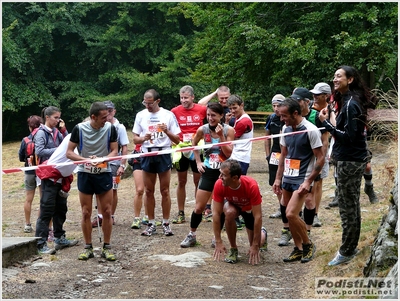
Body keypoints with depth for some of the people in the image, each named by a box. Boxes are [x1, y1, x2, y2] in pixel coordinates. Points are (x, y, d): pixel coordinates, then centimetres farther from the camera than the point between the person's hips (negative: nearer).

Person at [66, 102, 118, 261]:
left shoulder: (110, 128, -6)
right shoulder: (79, 128, -9)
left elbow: (114, 151, -1)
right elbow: (69, 152, -5)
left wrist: (102, 159, -21)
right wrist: (86, 160, -21)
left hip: (104, 174, 1)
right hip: (85, 174, -1)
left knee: (107, 212, 0)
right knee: (86, 213, 4)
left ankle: (107, 247, 12)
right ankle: (88, 248, 16)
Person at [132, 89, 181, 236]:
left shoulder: (168, 115, -1)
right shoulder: (141, 115, 6)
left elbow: (177, 140, -1)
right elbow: (135, 139, 8)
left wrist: (167, 131, -18)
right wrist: (143, 138, -14)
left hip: (164, 155, -2)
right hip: (147, 155, 2)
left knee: (165, 191, 1)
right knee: (149, 191, 6)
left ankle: (166, 224, 9)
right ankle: (151, 224, 14)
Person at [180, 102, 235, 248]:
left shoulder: (228, 130, -11)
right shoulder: (202, 129, -6)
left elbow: (228, 153, -16)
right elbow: (194, 145, 14)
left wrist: (221, 136, -23)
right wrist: (198, 162, 6)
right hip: (208, 171, 1)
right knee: (199, 207, 1)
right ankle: (191, 235, 16)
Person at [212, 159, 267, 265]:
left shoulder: (251, 186, -39)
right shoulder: (219, 185, -32)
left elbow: (258, 217, -34)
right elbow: (216, 214, -27)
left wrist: (255, 245, -32)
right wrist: (218, 242, -29)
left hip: (250, 208, -1)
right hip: (232, 204, 1)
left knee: (257, 244, -7)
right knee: (230, 213, -35)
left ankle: (262, 233, 31)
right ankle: (233, 249, -14)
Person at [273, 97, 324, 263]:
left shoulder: (311, 130, -14)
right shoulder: (286, 129, 6)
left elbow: (320, 159, -13)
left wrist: (308, 182, -17)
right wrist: (278, 178, 13)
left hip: (302, 179, -7)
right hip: (287, 178, 7)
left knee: (291, 214, -16)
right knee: (288, 215, 7)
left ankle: (308, 244, 5)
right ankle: (299, 249, 20)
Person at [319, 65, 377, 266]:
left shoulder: (350, 104, -19)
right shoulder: (350, 101, 12)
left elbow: (349, 136, -23)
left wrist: (326, 123, -20)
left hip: (349, 162, -10)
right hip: (353, 159, 10)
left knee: (347, 207, -3)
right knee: (352, 205, 16)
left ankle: (346, 252, 5)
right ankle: (351, 247, 26)